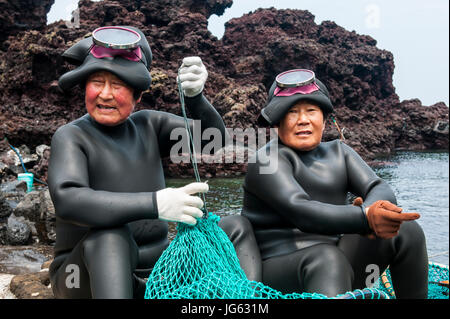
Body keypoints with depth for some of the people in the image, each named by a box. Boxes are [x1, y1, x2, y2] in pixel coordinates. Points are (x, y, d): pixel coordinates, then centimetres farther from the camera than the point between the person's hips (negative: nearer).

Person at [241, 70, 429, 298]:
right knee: (327, 258, -37)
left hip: (339, 255, 6)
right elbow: (300, 212, -25)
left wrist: (372, 210, -28)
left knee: (407, 230, -10)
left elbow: (381, 190, -3)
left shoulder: (338, 152, 11)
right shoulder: (268, 159, -10)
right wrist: (366, 218, -38)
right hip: (283, 267, -6)